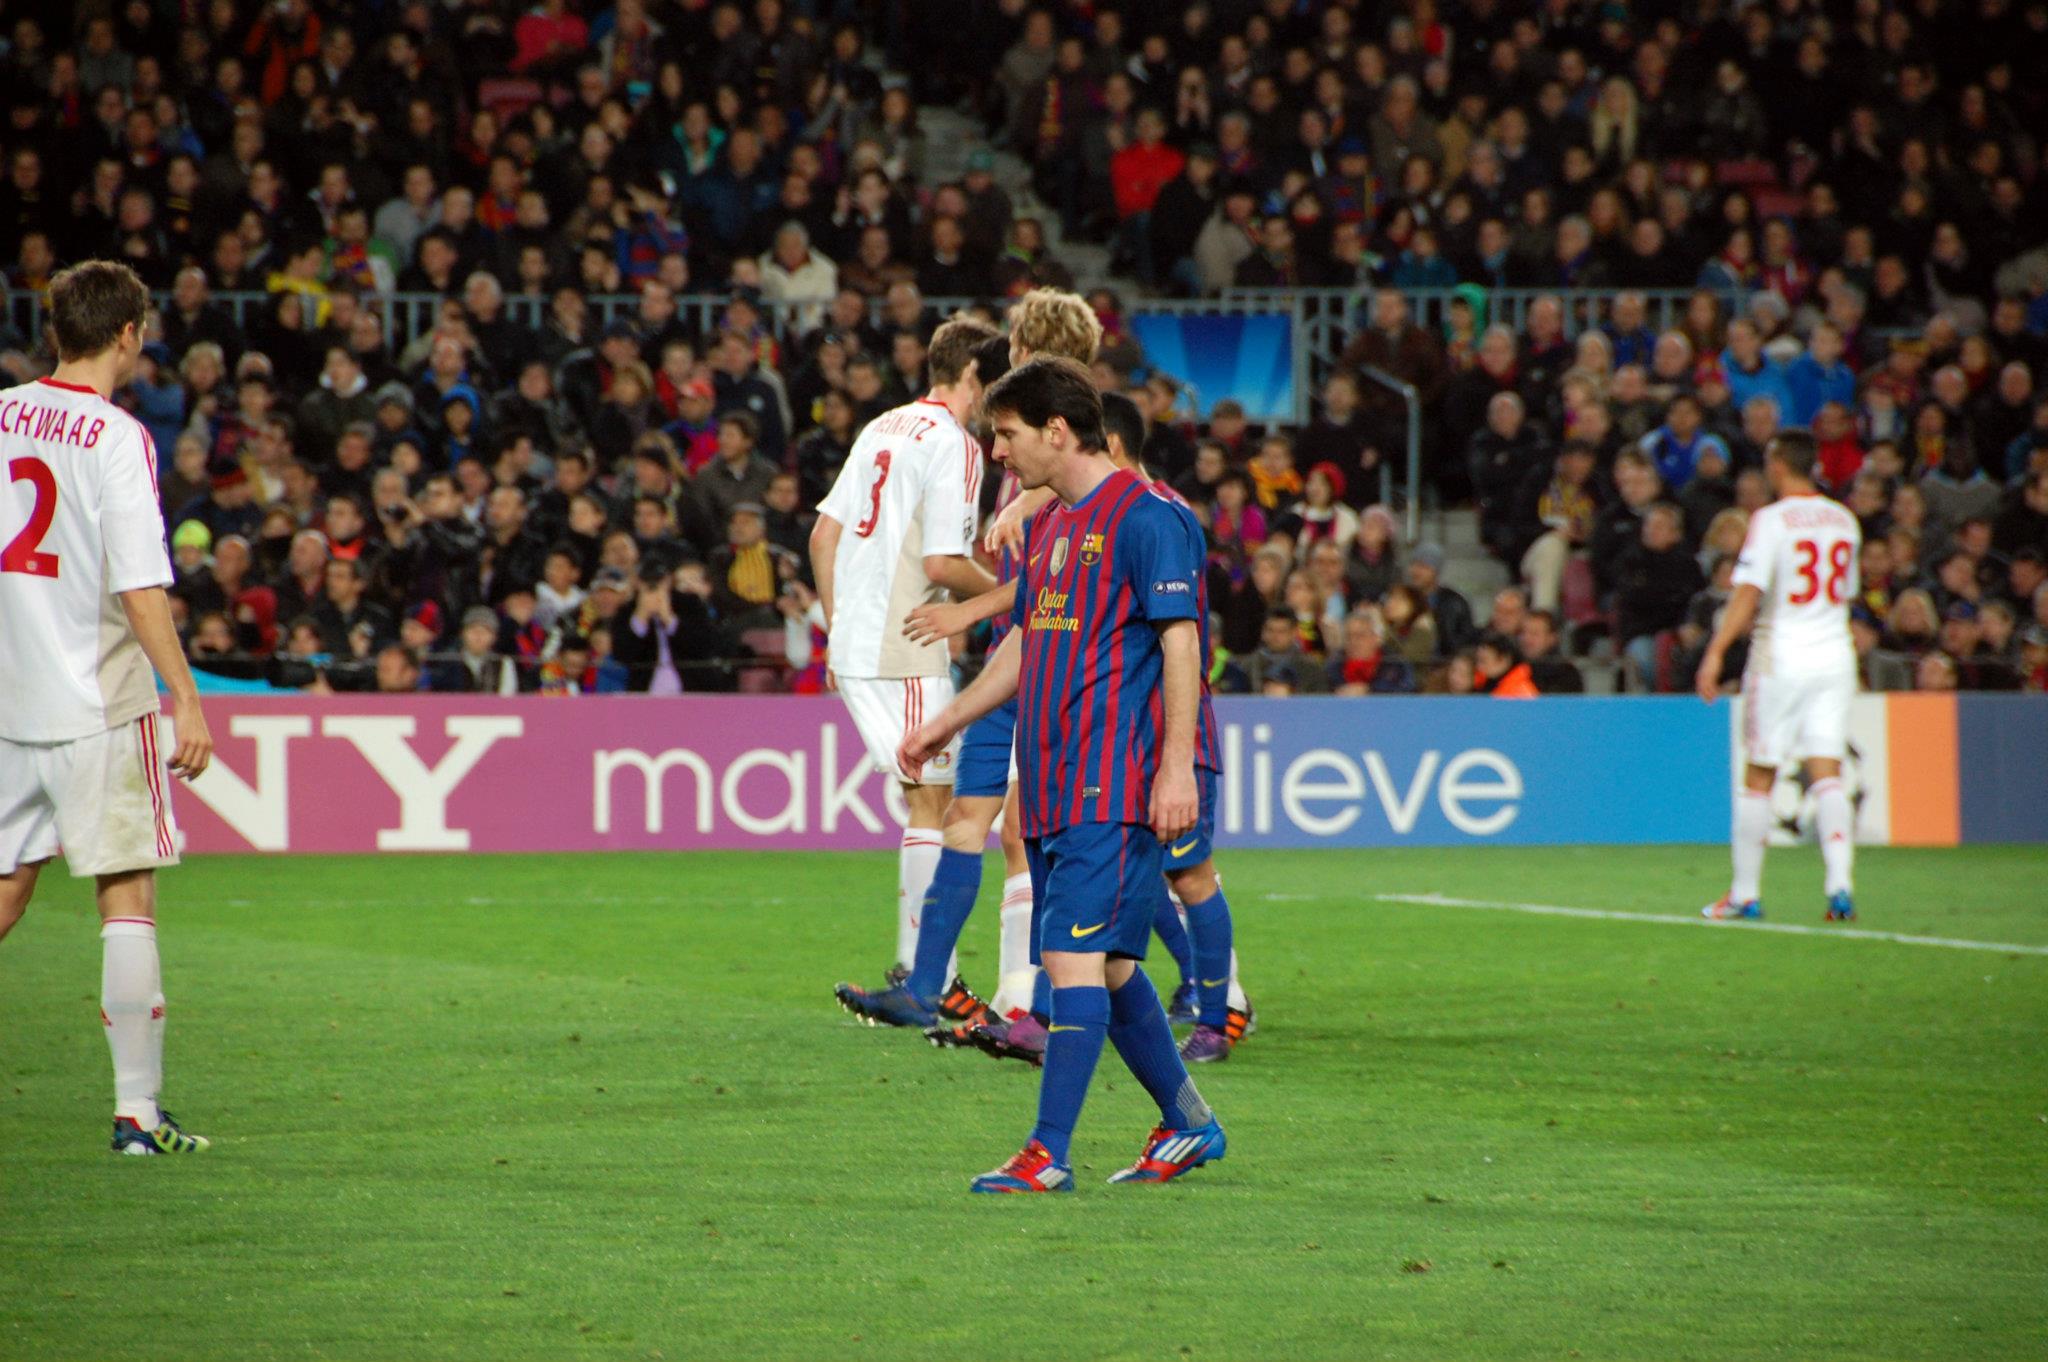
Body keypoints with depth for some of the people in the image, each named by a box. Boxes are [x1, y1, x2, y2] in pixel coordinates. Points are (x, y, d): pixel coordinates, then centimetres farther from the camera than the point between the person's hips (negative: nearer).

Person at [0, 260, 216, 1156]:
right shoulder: (117, 438, -12)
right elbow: (139, 587, -19)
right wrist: (186, 699, -18)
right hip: (96, 702, -6)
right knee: (128, 896, -2)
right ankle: (137, 1111, -4)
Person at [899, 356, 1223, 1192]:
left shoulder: (1144, 518, -9)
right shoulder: (1046, 525, 17)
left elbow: (1181, 641, -13)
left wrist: (1176, 764, -19)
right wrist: (947, 724, 28)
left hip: (1112, 787, -9)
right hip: (1052, 787, 9)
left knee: (1076, 958, -13)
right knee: (1108, 966, 12)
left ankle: (1049, 1154, -14)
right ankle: (1188, 1125, 24)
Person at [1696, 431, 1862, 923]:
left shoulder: (1772, 520, -9)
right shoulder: (1844, 521, 9)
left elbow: (1749, 592, -17)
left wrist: (1715, 653, -19)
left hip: (1782, 659, -4)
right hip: (1835, 655, 4)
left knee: (1758, 777, 5)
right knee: (1827, 776, 1)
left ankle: (1745, 894, 10)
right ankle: (1839, 886, -15)